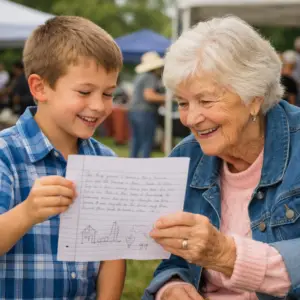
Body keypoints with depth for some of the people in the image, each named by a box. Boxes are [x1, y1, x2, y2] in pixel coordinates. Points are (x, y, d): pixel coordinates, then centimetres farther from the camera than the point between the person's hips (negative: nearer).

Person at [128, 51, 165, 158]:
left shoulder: (140, 77, 15)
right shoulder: (151, 77, -12)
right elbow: (149, 95, -23)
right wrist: (166, 98, -16)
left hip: (133, 110, 9)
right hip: (145, 112, -9)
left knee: (135, 140, 12)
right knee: (147, 142, -5)